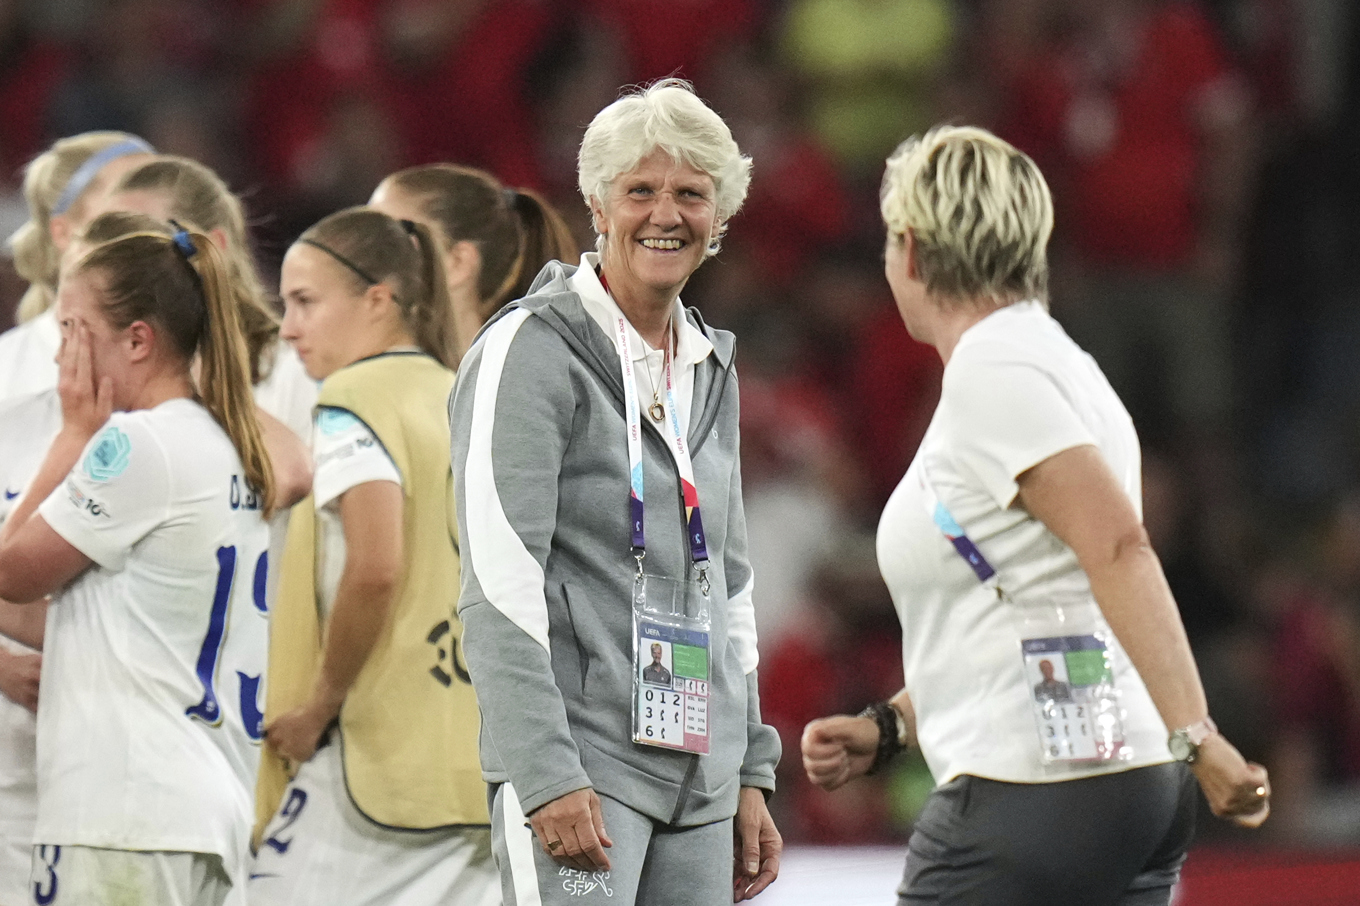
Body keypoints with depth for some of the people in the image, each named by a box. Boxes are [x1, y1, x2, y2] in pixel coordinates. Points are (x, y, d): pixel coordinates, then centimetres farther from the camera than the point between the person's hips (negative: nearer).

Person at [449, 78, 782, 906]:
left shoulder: (709, 368, 17)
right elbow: (498, 587, -13)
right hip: (582, 759, -7)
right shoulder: (533, 350, -7)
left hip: (698, 775, 8)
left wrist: (750, 774, 17)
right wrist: (547, 776, -20)